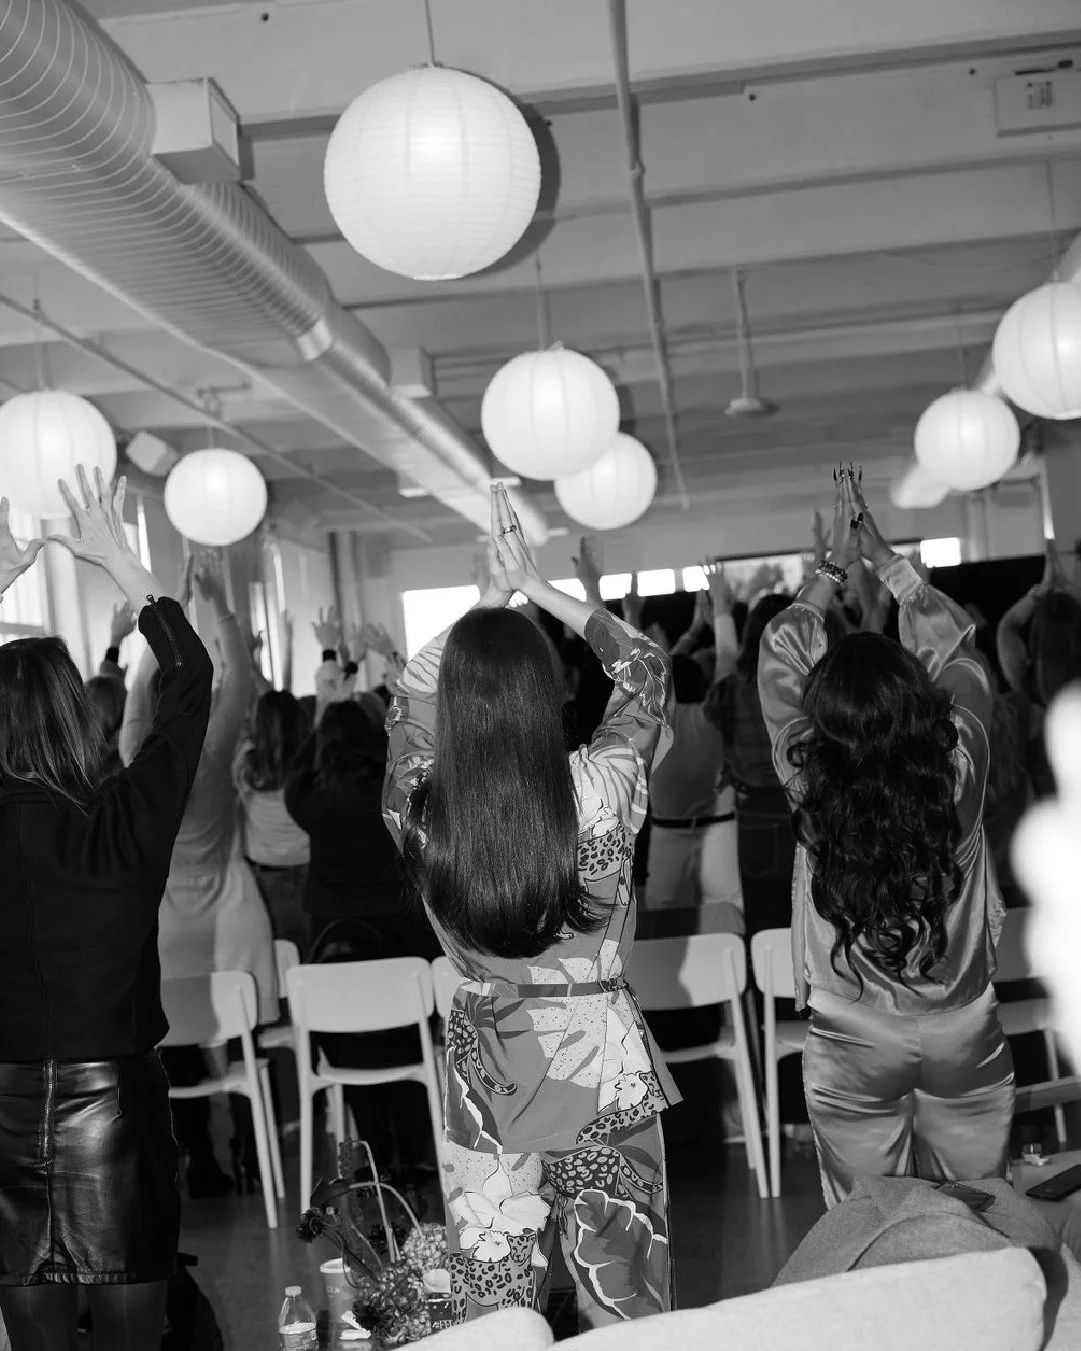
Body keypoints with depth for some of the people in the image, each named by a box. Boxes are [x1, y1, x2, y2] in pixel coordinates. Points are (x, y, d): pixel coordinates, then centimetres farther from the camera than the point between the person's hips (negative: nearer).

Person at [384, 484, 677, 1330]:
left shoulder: (419, 806, -14)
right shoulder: (601, 787, -18)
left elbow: (410, 703, 8)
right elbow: (648, 670, 1)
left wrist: (491, 599, 10)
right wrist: (537, 590, 5)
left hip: (486, 1070, 2)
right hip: (599, 1062, -1)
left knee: (490, 1309, 15)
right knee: (626, 1301, 15)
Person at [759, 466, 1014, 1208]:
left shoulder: (810, 782, -19)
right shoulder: (961, 760, -17)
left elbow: (780, 659, -2)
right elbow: (953, 640, 1)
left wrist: (835, 568, 8)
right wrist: (881, 553, 10)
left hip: (853, 1046, -1)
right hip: (964, 1035, 1)